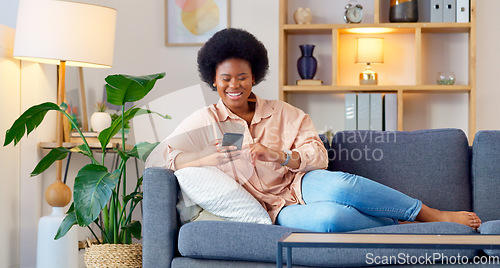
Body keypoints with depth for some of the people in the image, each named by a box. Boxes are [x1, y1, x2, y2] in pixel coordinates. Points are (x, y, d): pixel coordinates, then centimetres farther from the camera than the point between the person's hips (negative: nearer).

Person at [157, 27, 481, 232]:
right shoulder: (206, 121, 6)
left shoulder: (282, 113, 10)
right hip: (277, 208, -2)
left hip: (302, 184, 2)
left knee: (338, 184, -37)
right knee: (329, 217, -38)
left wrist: (281, 156, -17)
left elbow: (319, 156, 2)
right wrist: (218, 156, -14)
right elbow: (174, 156, -1)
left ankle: (429, 214, -24)